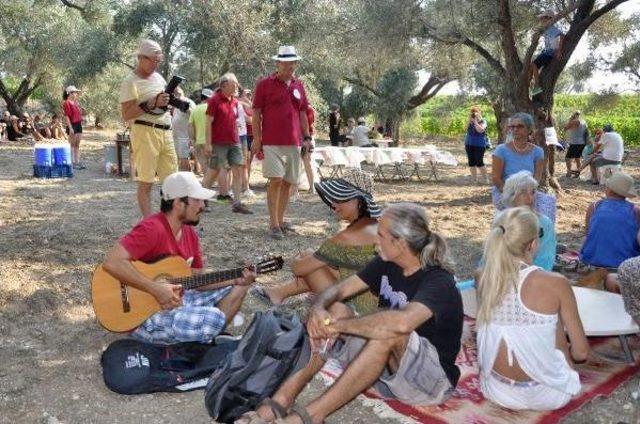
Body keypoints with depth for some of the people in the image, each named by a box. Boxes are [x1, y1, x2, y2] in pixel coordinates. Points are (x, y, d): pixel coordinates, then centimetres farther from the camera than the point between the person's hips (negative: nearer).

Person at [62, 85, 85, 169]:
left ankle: (78, 162, 14)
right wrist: (70, 128, -20)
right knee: (72, 145, -1)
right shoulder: (67, 103, -11)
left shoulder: (75, 102, 14)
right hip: (72, 125, -8)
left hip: (79, 125, 8)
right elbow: (67, 116, -16)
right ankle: (72, 163, 3)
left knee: (77, 145, 10)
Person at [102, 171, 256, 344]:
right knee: (214, 318, -29)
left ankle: (207, 335, -2)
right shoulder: (152, 229, -21)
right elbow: (112, 262, -31)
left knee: (238, 288, 8)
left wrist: (236, 280, -5)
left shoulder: (190, 233, 6)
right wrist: (156, 289, -29)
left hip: (177, 299, 9)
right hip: (143, 315, -9)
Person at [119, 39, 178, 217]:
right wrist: (152, 103, -20)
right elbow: (126, 114, -14)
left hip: (165, 132, 7)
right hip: (145, 133, -7)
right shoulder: (131, 82, -6)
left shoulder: (158, 77, 17)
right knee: (146, 182, -3)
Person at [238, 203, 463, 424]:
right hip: (387, 366, 7)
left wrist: (338, 325, -34)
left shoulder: (439, 282, -23)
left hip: (433, 380, -7)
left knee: (389, 330, -36)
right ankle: (282, 398, -20)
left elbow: (402, 322, -43)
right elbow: (339, 289, -2)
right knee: (335, 310, -8)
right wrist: (318, 310, -25)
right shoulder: (386, 264, 0)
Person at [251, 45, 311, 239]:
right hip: (272, 142, -5)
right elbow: (256, 113, -1)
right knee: (275, 180, -11)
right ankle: (273, 224, -5)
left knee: (288, 182, 8)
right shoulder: (265, 84, 0)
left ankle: (280, 220, 19)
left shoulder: (298, 85, 14)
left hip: (294, 143, 5)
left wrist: (307, 137, 12)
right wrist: (257, 138, -6)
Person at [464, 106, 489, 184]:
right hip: (469, 145, 5)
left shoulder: (483, 122, -4)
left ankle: (485, 179, 5)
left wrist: (475, 121, -17)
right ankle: (474, 179, 14)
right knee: (471, 162, 5)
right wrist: (469, 121, -8)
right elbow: (466, 129, -1)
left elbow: (480, 130, -21)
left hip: (479, 145, -5)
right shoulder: (470, 122, 10)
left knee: (479, 162, -8)